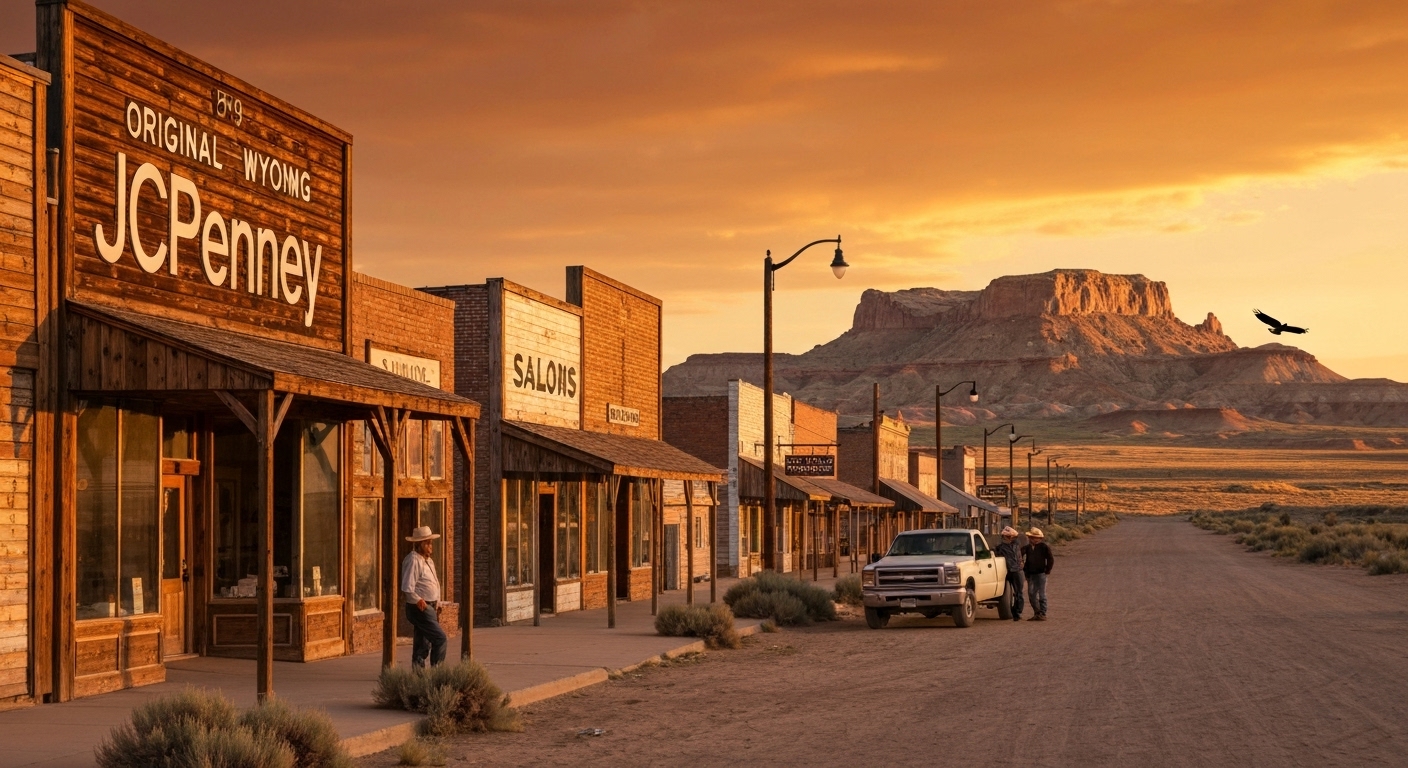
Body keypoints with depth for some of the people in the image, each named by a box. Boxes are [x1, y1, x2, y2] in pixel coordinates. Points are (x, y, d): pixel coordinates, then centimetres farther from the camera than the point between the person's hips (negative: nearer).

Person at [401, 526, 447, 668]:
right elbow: (407, 589, -21)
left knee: (423, 645, 10)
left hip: (429, 607, 10)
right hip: (419, 608, -10)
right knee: (440, 639, -12)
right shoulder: (413, 560, -14)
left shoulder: (428, 560, 16)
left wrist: (436, 605, 15)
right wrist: (419, 602, -16)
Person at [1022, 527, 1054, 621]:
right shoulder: (1027, 548, 6)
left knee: (1041, 595, -2)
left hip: (1040, 574, -6)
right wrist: (1025, 569, 6)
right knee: (1031, 595, 6)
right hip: (1030, 574, 6)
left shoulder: (1044, 547, -7)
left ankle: (1042, 614, 2)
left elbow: (1051, 559, -3)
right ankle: (1037, 613, 15)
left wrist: (1047, 570, -4)